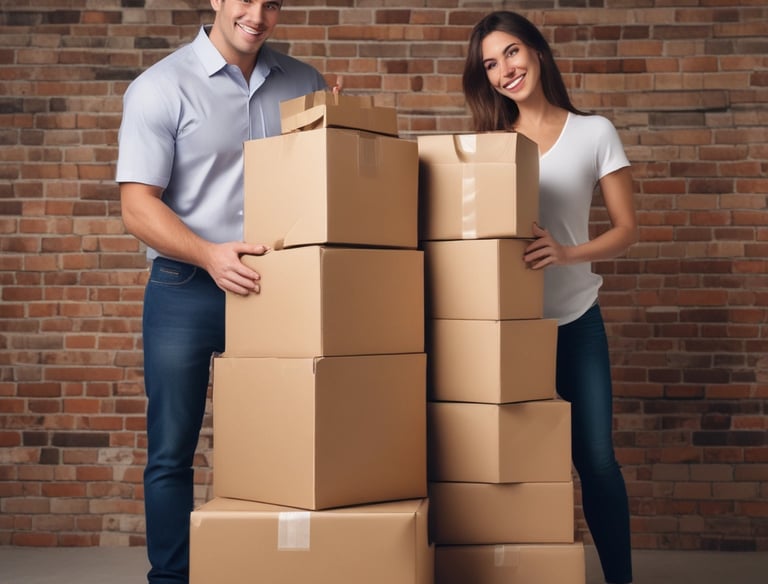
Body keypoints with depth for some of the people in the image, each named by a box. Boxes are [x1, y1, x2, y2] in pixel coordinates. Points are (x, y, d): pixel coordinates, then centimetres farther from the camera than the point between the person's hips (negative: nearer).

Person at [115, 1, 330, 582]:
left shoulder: (304, 83, 8)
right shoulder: (160, 88, -5)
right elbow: (138, 205, -10)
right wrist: (210, 255, -25)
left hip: (276, 288, 3)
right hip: (186, 292, -3)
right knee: (172, 452, 4)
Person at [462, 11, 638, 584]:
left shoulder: (594, 133, 0)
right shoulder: (485, 142, 8)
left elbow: (626, 228, -2)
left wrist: (566, 253, -20)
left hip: (573, 321, -2)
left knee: (596, 459, -2)